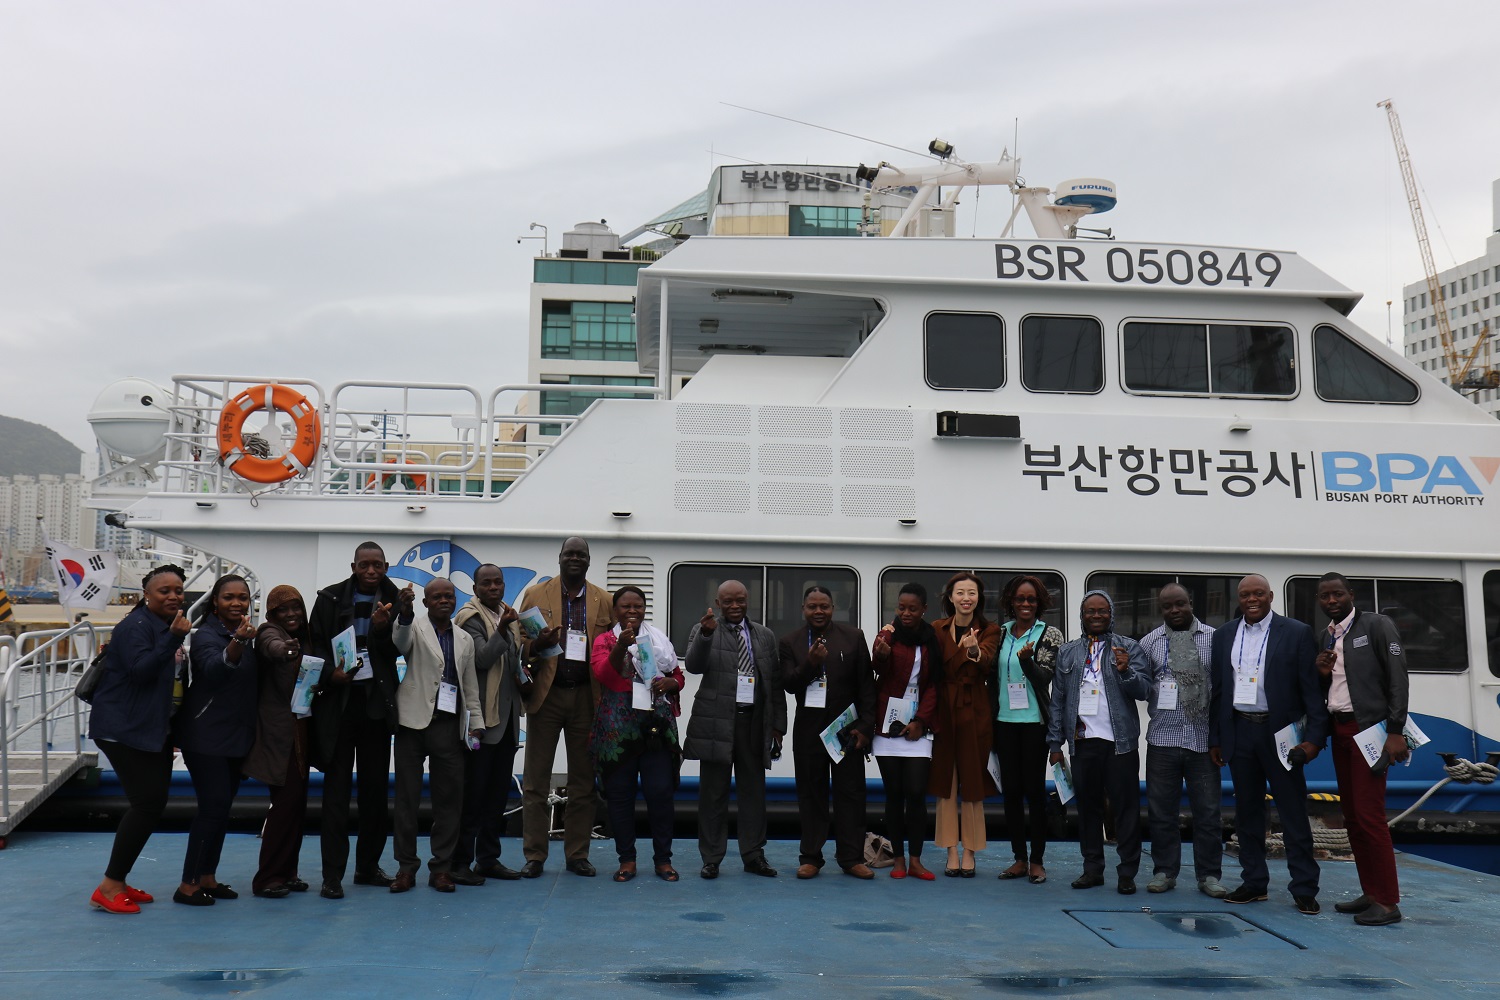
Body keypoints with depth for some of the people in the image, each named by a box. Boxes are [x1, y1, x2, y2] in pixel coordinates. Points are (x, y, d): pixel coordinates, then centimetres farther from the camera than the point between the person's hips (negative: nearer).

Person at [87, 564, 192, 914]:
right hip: (124, 729, -10)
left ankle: (118, 881, 19)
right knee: (148, 803, -12)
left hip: (151, 729, 10)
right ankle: (109, 888, -4)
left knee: (152, 804, 10)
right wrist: (173, 639, -35)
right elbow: (140, 669, -28)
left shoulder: (164, 626, 14)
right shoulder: (135, 626, -14)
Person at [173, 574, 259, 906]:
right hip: (206, 737, -8)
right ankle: (187, 885, -3)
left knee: (222, 807, 11)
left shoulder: (250, 635, 10)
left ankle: (207, 877, 20)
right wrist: (237, 642, -50)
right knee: (213, 806, -10)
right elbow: (215, 668, -35)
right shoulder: (206, 636, -13)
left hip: (237, 737, 8)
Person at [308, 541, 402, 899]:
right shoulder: (330, 598, 4)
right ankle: (332, 874, 2)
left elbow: (395, 650, -2)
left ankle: (368, 865, 21)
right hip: (338, 701, -1)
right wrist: (331, 672, -14)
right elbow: (315, 643, 3)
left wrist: (382, 627, -20)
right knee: (337, 786, -1)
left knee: (376, 786, 8)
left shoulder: (393, 603, 4)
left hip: (377, 702, 1)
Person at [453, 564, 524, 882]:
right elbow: (481, 658, -20)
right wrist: (502, 630, -31)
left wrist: (521, 675, 6)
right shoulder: (470, 617, -8)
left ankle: (488, 858, 20)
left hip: (506, 717, 8)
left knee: (498, 792, 12)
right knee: (473, 792, -5)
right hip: (481, 716, -8)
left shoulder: (507, 614, 15)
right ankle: (460, 862, 2)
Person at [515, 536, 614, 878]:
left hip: (586, 698, 1)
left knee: (583, 781, 7)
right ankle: (534, 855, 10)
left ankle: (577, 855, 17)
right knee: (535, 779, 2)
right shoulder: (535, 594, 6)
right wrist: (537, 645, -17)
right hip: (546, 696, -1)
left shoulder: (604, 601, 9)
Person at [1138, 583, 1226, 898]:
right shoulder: (1149, 642, 8)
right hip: (1163, 739, 1)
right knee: (1161, 810, 6)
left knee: (1208, 810, 4)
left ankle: (1208, 875, 15)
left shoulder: (1213, 638, 5)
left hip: (1203, 739, -1)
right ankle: (1164, 872, 17)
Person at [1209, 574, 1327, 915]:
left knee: (1294, 814, 1)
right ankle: (1254, 882, 19)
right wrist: (1215, 739, 9)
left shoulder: (1297, 633, -3)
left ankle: (1304, 889, 7)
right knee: (1247, 812, 10)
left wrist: (1314, 737, -12)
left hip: (1280, 733, -4)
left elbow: (1311, 689, -5)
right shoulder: (1223, 636, 9)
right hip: (1240, 733, 4)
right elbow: (1218, 690, 11)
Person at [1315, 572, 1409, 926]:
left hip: (1368, 729, -7)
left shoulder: (1377, 625, -6)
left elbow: (1397, 677, -11)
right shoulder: (1327, 638, 15)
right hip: (1340, 730, 8)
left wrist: (1395, 731, -18)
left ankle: (1387, 902, -7)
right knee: (1351, 816, 8)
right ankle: (1370, 893, 16)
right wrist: (1322, 673, -3)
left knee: (1369, 814, -12)